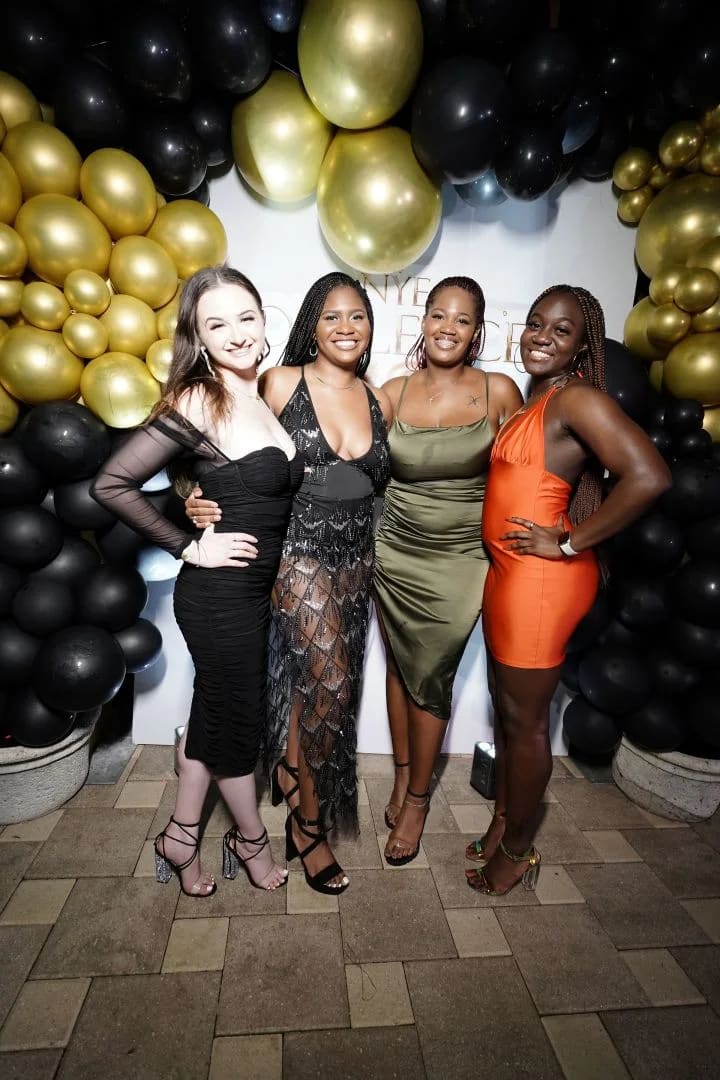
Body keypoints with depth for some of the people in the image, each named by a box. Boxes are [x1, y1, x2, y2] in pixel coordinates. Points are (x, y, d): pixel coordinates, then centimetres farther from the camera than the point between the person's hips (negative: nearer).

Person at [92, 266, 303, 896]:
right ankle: (251, 838, 40)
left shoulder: (261, 397, 6)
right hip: (220, 593, -7)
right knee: (240, 720, 12)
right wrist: (189, 547, -15)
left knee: (215, 714, 20)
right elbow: (111, 484, -18)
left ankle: (181, 838, 42)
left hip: (255, 589, 7)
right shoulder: (197, 403, -17)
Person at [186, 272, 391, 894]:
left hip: (356, 560, 5)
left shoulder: (378, 401, 8)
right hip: (301, 555, -4)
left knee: (312, 682, 15)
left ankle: (290, 770, 42)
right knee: (331, 686, -7)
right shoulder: (282, 383, -4)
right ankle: (309, 824, 17)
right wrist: (202, 499, -21)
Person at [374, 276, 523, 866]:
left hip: (460, 559, -2)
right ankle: (402, 774, 37)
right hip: (395, 550, 2)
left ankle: (417, 800, 28)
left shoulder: (500, 391, -5)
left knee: (431, 678, 6)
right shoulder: (393, 392, -1)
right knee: (399, 664, 14)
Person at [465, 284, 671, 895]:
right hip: (508, 571, 9)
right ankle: (503, 824, 40)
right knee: (506, 706, 19)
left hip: (541, 580, -9)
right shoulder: (535, 400, 14)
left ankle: (517, 853, 29)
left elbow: (649, 477, -26)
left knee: (524, 719, 7)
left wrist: (569, 543, -18)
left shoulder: (577, 397, -13)